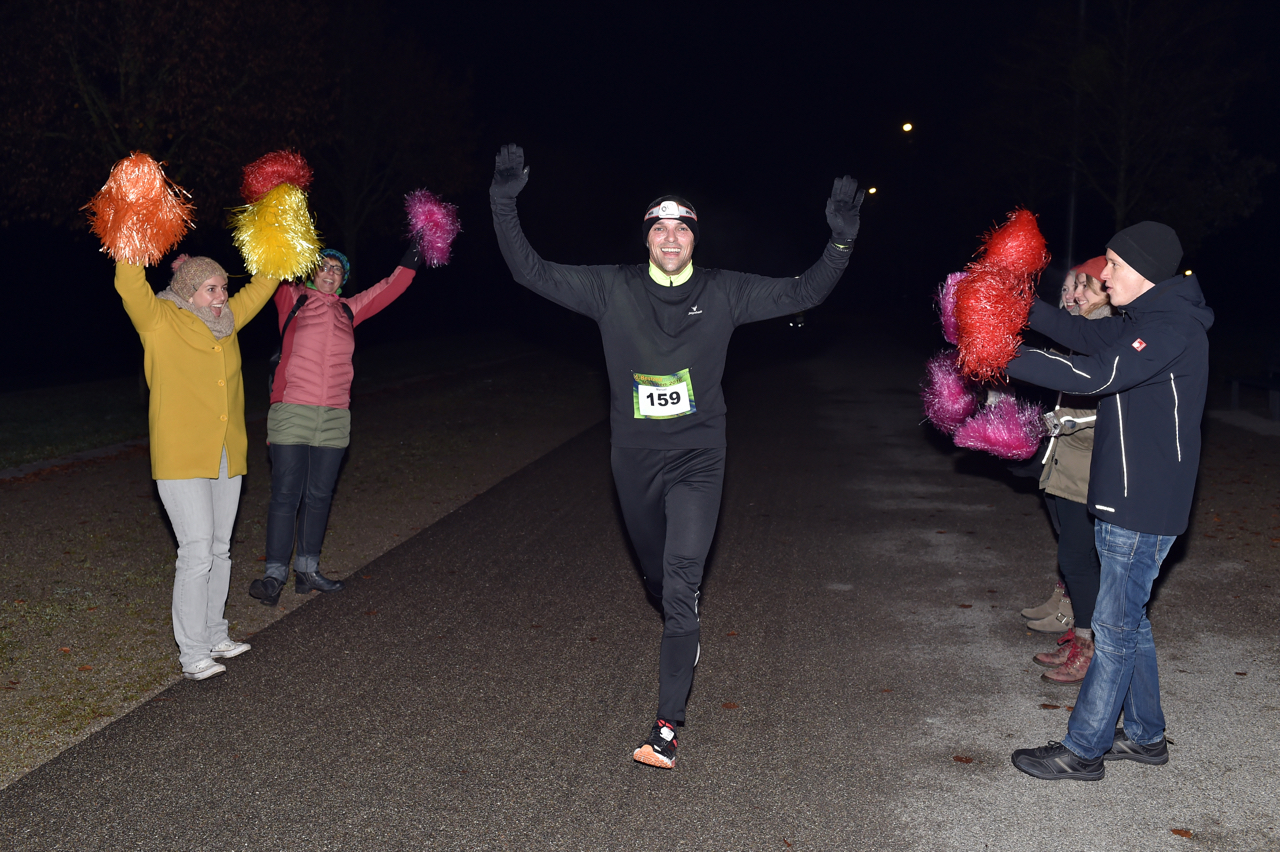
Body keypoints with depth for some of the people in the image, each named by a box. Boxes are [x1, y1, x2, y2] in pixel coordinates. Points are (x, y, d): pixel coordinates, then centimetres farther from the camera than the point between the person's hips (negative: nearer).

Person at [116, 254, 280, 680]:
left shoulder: (226, 322, 10)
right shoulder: (160, 322, -6)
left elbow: (260, 288, 21)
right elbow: (129, 286, -23)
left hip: (227, 457, 7)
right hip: (181, 459, -7)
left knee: (219, 550, 14)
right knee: (197, 552, -9)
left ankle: (214, 636, 28)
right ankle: (192, 653, 2)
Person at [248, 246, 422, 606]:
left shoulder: (348, 310, 15)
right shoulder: (293, 298, 7)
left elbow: (393, 286, 17)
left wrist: (415, 252, 11)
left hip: (334, 418, 4)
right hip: (292, 412, -4)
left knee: (319, 496, 10)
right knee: (286, 495, -4)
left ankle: (307, 570, 20)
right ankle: (274, 574, 2)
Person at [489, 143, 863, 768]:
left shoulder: (724, 293, -1)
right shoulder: (613, 289, -1)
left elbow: (803, 293, 1)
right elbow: (533, 273, -3)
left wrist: (841, 242, -14)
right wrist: (504, 207, -14)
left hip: (697, 457, -2)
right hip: (634, 458, 2)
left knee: (681, 582, -16)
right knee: (656, 576, 19)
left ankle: (666, 727, -15)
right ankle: (682, 638, 52)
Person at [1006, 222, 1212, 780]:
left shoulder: (1171, 327, -20)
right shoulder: (1146, 319, 13)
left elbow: (1095, 374, -29)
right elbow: (1089, 336, 17)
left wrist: (1006, 358, -26)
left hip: (1144, 506, -10)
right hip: (1125, 499, 10)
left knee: (1115, 626, -2)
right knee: (1128, 619, 18)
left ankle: (1082, 750, 7)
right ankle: (1145, 736, 30)